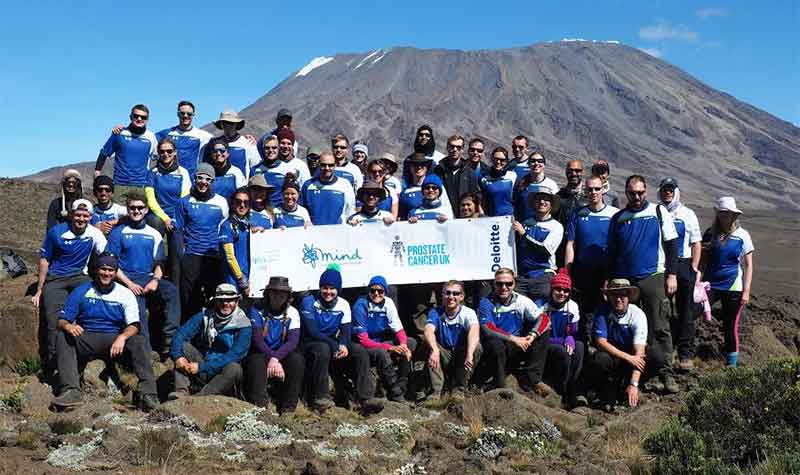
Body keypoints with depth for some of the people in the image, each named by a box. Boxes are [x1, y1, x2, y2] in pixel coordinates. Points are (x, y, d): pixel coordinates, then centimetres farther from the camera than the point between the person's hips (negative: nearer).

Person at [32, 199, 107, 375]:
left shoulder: (94, 234, -5)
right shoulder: (56, 232, -6)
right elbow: (44, 260, 3)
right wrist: (39, 291, 3)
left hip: (79, 276, 1)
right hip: (55, 279, -1)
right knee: (54, 321, -17)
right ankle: (51, 363, 2)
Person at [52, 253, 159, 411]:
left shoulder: (125, 294, 7)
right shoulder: (81, 291, 9)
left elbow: (133, 326, -2)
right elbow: (62, 320, 5)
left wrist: (122, 337, -25)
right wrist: (68, 326, -21)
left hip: (116, 340, -1)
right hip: (86, 341, 1)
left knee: (138, 341, -29)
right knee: (63, 337, -27)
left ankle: (148, 394, -40)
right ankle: (71, 391, -40)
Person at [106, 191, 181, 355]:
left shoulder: (154, 234, 18)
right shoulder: (118, 232, 9)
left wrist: (155, 280, -9)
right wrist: (129, 283, -12)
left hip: (149, 278, 2)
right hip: (127, 279, -2)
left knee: (171, 290, -29)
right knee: (138, 309, -30)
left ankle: (170, 338, -30)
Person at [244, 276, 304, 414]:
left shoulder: (292, 313, -1)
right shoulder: (257, 310, -7)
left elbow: (293, 341, -14)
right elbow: (257, 339, -17)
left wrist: (276, 358, -31)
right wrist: (272, 359, -29)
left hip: (283, 354, 2)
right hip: (260, 353, -2)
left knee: (297, 360, -28)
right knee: (257, 362, -35)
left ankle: (288, 410, -22)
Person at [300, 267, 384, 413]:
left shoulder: (343, 305, 3)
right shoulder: (309, 302, -10)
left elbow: (346, 330, -3)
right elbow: (311, 331, -19)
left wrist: (343, 345, -27)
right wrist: (334, 346, -30)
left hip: (333, 343, 5)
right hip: (310, 344, -4)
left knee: (360, 351, -19)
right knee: (323, 349, -38)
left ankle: (366, 398, -25)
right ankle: (319, 398, -29)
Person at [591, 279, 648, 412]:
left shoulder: (638, 315, -19)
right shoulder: (603, 312, -16)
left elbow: (639, 352, -26)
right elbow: (600, 341, -20)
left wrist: (634, 384, -36)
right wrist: (628, 357, -31)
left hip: (632, 357, 1)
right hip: (610, 354, -1)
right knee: (600, 359, -33)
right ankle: (608, 400, -8)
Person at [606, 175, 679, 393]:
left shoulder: (659, 212, 5)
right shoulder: (617, 218, 12)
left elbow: (672, 244, 4)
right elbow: (612, 253, 17)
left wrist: (671, 275, -3)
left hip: (653, 277, -3)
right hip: (623, 280, 3)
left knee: (659, 328, -5)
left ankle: (666, 373, -2)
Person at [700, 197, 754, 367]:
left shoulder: (742, 235, 0)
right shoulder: (710, 233, 6)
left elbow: (748, 265, 1)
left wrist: (746, 291, -5)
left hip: (733, 288, -2)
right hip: (710, 284, 2)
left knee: (731, 326, 4)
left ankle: (732, 363, 18)